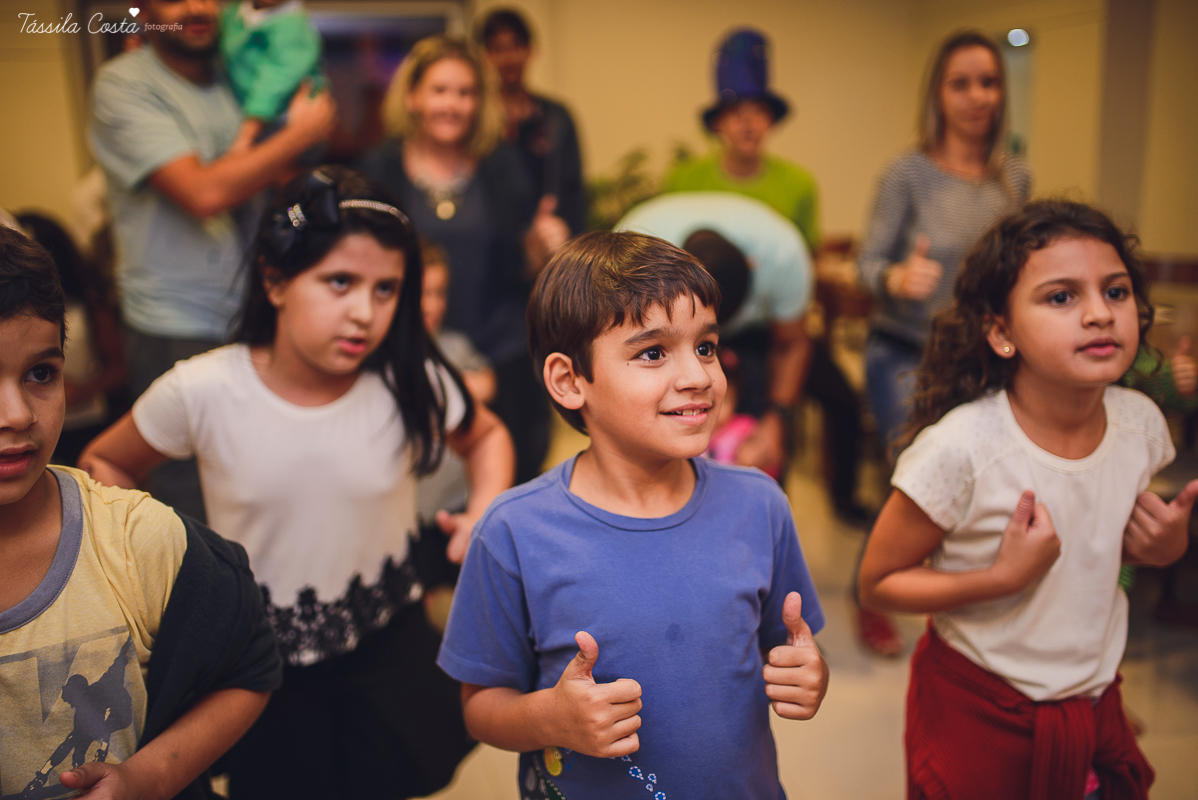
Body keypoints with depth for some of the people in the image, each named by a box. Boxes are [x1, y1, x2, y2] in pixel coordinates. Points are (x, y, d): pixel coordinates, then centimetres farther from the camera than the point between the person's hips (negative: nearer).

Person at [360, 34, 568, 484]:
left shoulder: (502, 166, 7)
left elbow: (521, 270, 9)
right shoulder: (379, 169, 3)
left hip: (503, 358, 1)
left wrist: (542, 247, -11)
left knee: (514, 479, 1)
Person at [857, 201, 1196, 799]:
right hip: (977, 711, -5)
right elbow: (877, 584, -18)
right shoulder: (960, 449, -27)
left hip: (1094, 700, 5)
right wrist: (1004, 576, -29)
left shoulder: (1141, 422, -10)